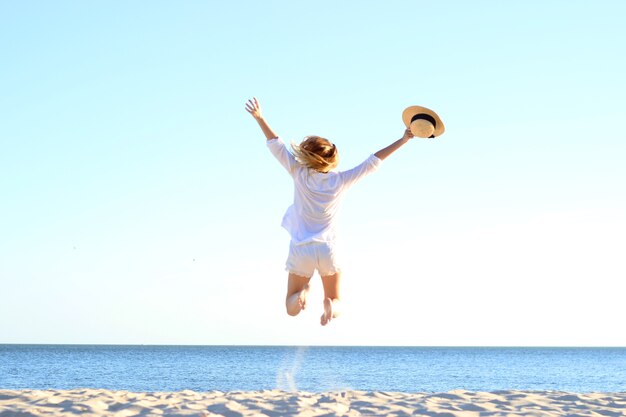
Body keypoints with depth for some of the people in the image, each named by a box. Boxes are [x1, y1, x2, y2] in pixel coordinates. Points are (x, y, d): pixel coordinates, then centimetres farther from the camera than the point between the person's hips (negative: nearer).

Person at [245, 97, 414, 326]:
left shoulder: (299, 174, -8)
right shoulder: (341, 180, -5)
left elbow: (276, 145, -3)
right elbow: (372, 162, -2)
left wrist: (259, 117, -2)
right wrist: (402, 140, 2)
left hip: (301, 250, -1)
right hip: (328, 250, 1)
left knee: (291, 308, 12)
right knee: (336, 301, 16)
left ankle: (302, 291, -22)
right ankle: (330, 305, -21)